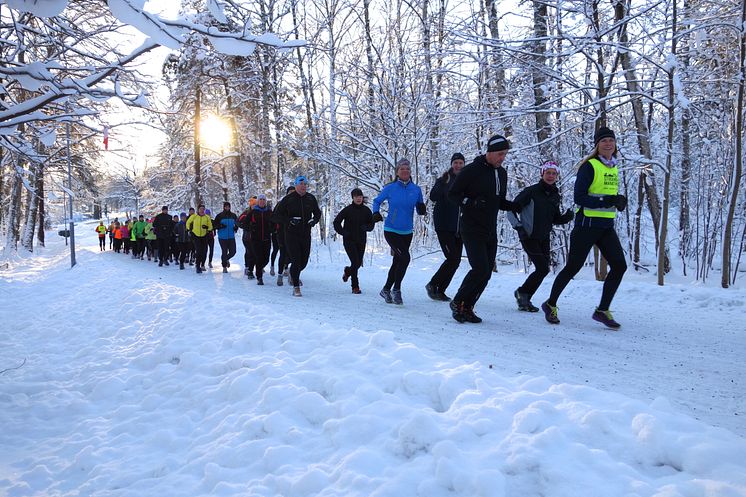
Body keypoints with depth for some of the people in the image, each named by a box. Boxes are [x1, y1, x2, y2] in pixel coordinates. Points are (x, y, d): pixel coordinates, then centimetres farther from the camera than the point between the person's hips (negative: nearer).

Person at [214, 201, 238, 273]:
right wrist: (220, 226, -18)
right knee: (224, 252, 0)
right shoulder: (219, 216, -2)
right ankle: (224, 267, 15)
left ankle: (226, 259, 31)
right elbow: (215, 225, 1)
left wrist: (236, 228, -3)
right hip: (222, 237, -3)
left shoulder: (233, 216, 7)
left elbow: (237, 224, 19)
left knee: (233, 252, -1)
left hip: (231, 237, 3)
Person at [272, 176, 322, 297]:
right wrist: (289, 220, -19)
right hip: (291, 234, -4)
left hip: (306, 235, 4)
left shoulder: (311, 199, 5)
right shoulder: (287, 199, -6)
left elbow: (317, 213, 20)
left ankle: (294, 275, 41)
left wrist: (314, 220, -2)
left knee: (304, 261, 10)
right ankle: (296, 287, 2)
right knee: (296, 261, -9)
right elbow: (276, 216, -3)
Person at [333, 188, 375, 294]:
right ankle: (355, 286, 1)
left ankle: (348, 271, 43)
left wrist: (366, 227, -12)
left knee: (359, 263, 8)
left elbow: (372, 224, 9)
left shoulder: (366, 210, 2)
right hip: (349, 240, -4)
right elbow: (336, 222, -2)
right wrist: (343, 232, -13)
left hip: (361, 240, 4)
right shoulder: (348, 210, -7)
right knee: (355, 262, -12)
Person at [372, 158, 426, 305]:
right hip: (391, 230, -4)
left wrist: (421, 208, -14)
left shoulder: (416, 189, 1)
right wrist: (376, 213, -11)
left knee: (397, 262, 14)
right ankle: (396, 290, -4)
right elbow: (377, 201, 6)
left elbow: (420, 209, 9)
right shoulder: (390, 188, -7)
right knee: (405, 257, -20)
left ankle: (386, 289, 32)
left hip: (407, 232, 5)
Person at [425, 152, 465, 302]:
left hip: (459, 228, 5)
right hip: (444, 226, -5)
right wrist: (443, 182, -33)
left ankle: (440, 290, 15)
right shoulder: (443, 180, -3)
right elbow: (433, 197, -20)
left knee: (455, 260, 5)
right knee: (453, 258, -14)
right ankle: (433, 284, 2)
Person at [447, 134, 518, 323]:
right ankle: (458, 302, 4)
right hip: (472, 229, -7)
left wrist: (515, 206, 1)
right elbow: (452, 194, -7)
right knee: (480, 269, -15)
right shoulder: (472, 170, -10)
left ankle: (467, 308, 16)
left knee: (486, 272, 5)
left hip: (490, 231, 7)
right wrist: (471, 203, -23)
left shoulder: (502, 173, 12)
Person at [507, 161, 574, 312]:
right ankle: (522, 292, 8)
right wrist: (518, 226, -17)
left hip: (544, 238, 7)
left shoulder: (555, 196, 9)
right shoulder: (531, 191, -10)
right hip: (529, 237, -7)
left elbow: (556, 219, 17)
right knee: (543, 268, -13)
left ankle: (524, 300, 18)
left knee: (542, 269, 4)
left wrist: (567, 217, -3)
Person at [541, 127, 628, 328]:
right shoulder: (589, 166, -10)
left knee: (619, 265, -4)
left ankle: (602, 310, 6)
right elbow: (579, 198, -17)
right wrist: (606, 201, -26)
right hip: (587, 224, -7)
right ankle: (550, 304, 20)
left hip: (606, 226, 7)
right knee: (573, 267, 1)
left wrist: (619, 201, 1)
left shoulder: (614, 168, 13)